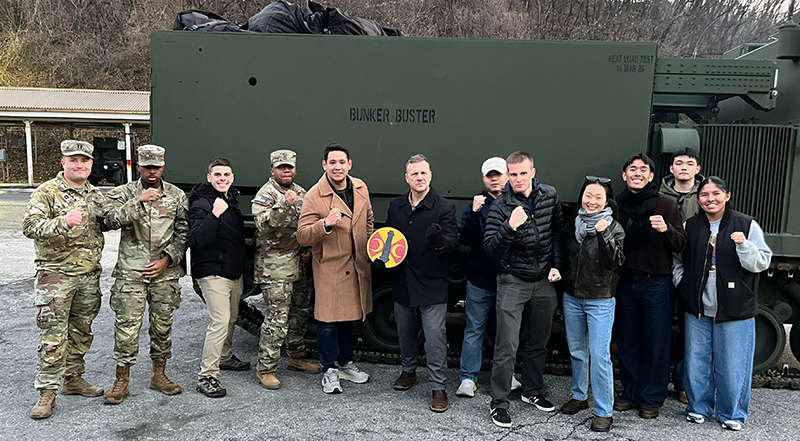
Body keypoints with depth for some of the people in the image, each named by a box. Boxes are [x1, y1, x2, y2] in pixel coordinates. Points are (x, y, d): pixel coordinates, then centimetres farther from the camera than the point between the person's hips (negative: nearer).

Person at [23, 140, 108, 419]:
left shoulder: (96, 195, 13)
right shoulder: (47, 192, -6)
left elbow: (103, 225, 27)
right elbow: (30, 226, -16)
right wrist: (64, 222, -32)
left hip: (89, 275, 6)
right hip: (56, 274, -6)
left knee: (81, 331, 14)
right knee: (53, 335, -5)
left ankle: (74, 378, 28)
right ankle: (47, 391, 3)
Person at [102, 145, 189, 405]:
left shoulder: (177, 196, 6)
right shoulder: (123, 194, 3)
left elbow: (184, 233, 4)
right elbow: (111, 220, -14)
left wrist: (167, 259, -6)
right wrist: (138, 201, -23)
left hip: (165, 272, 2)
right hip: (130, 272, -1)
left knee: (163, 324, 9)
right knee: (127, 325, -1)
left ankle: (159, 375, 24)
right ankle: (122, 379, 12)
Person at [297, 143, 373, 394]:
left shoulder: (361, 188, 3)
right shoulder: (314, 196, -14)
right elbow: (302, 237, -18)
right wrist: (325, 224, -34)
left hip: (357, 266, 6)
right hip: (329, 267, -5)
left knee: (349, 316, 18)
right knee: (328, 320, 1)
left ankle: (345, 363, 35)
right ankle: (329, 370, 19)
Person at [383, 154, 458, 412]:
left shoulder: (444, 208, -9)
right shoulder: (395, 207, 7)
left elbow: (453, 243, -15)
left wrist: (440, 240, -37)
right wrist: (381, 254, 1)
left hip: (432, 284, -5)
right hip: (402, 283, 5)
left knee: (435, 338, -3)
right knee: (405, 333, 20)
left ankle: (438, 387, 9)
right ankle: (409, 371, 42)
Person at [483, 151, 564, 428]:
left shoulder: (549, 196, 0)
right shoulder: (501, 207, -13)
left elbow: (558, 231, 12)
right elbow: (490, 249, -20)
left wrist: (556, 265, 4)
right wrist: (510, 227, -36)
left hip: (544, 281, 5)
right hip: (513, 281, -4)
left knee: (539, 342, 16)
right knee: (507, 346, -5)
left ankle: (532, 391, 35)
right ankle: (499, 404, 8)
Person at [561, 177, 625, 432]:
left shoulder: (613, 227, -8)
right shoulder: (574, 223, 4)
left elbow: (615, 262, -18)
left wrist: (604, 235, -31)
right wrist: (561, 291, 12)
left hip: (600, 300, -5)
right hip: (572, 297, 5)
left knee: (599, 355, -5)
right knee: (577, 351, 16)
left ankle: (604, 411, 6)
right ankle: (579, 396, 34)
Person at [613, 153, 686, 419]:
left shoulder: (666, 205, -2)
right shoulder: (617, 205, 7)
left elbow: (681, 245, -7)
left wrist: (666, 229, -24)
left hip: (656, 284, -3)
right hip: (624, 282, 3)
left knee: (656, 343, 3)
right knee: (627, 341, 10)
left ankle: (651, 398, 16)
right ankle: (630, 392, 23)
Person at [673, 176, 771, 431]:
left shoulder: (747, 225, -3)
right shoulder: (689, 226, 5)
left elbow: (762, 263, -5)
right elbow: (676, 260, 17)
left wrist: (744, 245, -22)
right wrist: (681, 282, 3)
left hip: (735, 310, -2)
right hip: (697, 308, 3)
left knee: (732, 364, 5)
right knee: (696, 361, 11)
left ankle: (732, 413, 23)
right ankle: (699, 407, 28)